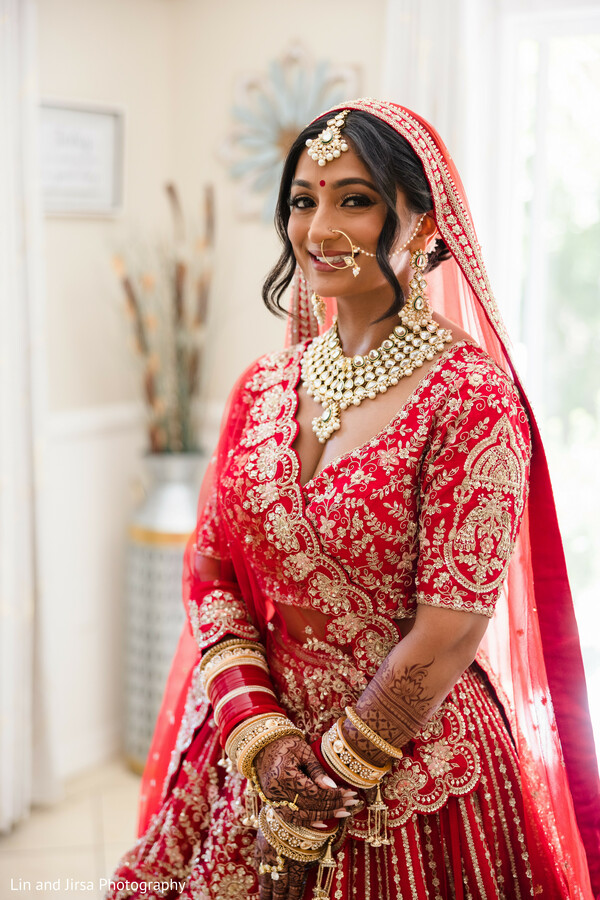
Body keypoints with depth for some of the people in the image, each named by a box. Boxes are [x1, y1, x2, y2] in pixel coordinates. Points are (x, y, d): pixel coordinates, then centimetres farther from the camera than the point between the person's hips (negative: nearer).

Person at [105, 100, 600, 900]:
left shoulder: (470, 393, -17)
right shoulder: (265, 388, 1)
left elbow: (448, 635, -18)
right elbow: (211, 577, 2)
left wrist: (332, 776, -12)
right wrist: (259, 735, -10)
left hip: (411, 767, -5)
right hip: (257, 760, 5)